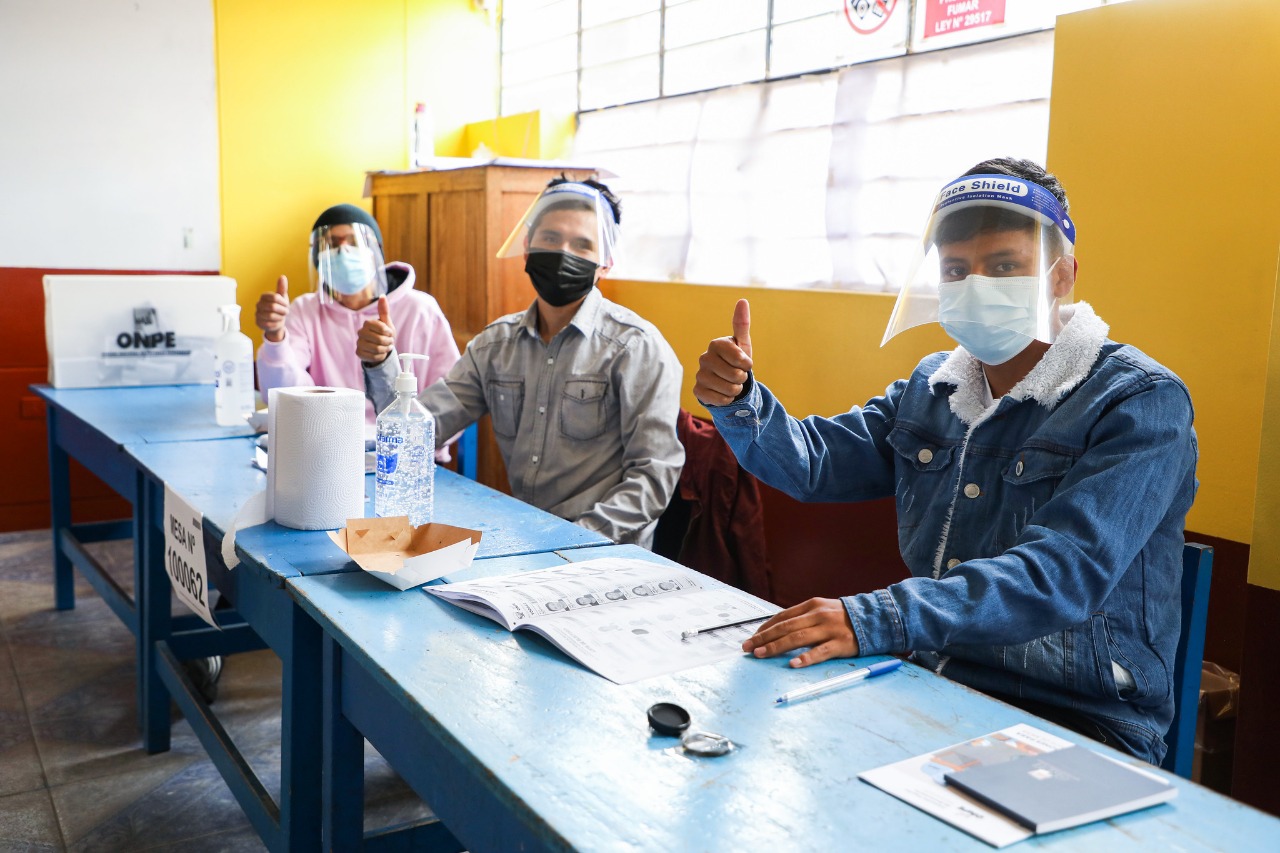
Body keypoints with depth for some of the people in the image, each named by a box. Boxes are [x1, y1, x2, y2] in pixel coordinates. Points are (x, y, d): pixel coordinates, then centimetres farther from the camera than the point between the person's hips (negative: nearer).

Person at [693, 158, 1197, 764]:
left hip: (1077, 724, -6)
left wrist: (876, 619, -38)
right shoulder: (932, 386, 10)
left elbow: (1065, 573, -26)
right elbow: (814, 463, 11)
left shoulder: (1140, 402, -13)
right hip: (929, 690, 6)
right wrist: (736, 401, -11)